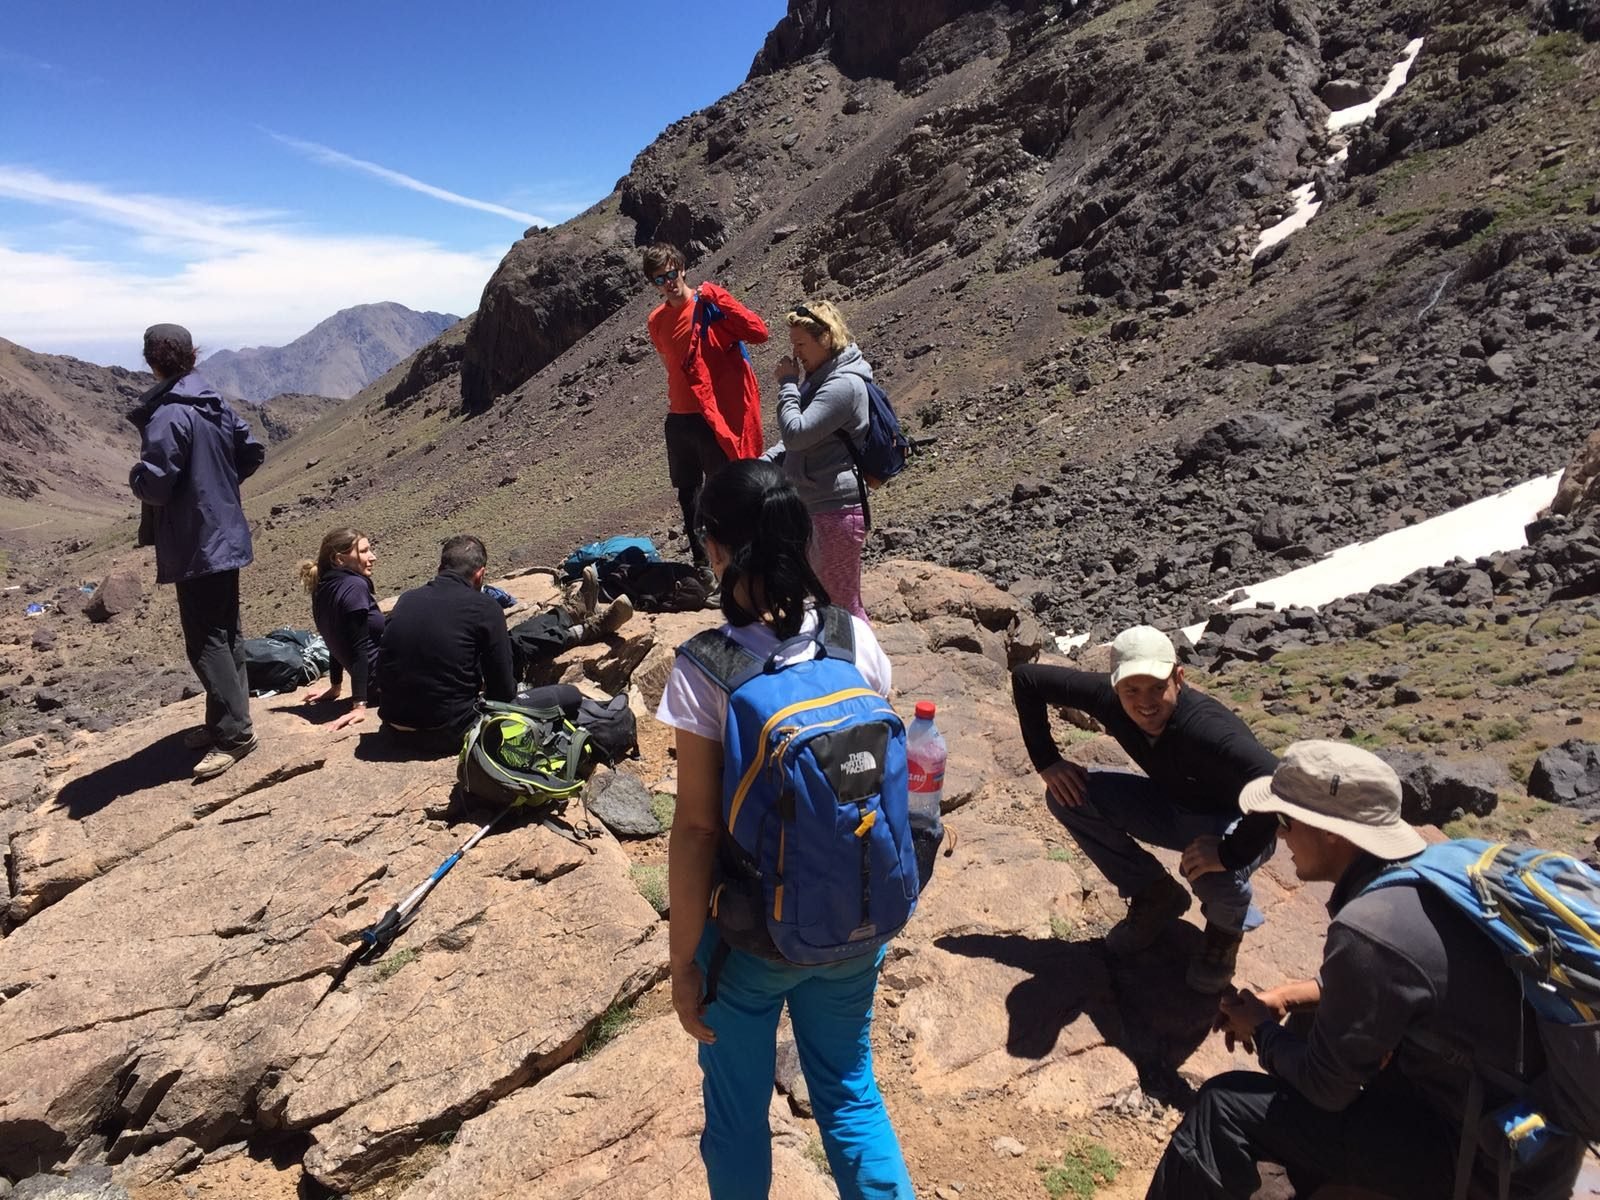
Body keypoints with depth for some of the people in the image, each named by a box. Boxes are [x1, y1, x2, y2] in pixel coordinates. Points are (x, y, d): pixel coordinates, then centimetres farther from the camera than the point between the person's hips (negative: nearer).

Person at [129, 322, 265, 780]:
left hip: (195, 545, -9)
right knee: (226, 632, 14)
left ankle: (235, 731, -1)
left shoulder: (167, 415, -19)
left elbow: (154, 484, -22)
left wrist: (135, 472, -2)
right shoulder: (217, 404, 6)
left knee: (204, 640, -3)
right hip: (226, 536, 9)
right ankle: (224, 722, 25)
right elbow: (252, 454, 15)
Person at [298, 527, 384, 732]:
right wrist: (359, 705, -27)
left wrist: (335, 686, 25)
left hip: (373, 682, 10)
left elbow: (340, 641, 17)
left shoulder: (325, 588, 7)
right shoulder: (355, 587, -20)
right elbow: (359, 649, -25)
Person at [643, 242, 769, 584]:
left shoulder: (709, 304, -8)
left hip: (715, 417, -7)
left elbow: (759, 332, -18)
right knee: (688, 493, 14)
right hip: (679, 418, 7)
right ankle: (701, 563, 28)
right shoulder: (657, 320, 10)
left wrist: (719, 301, -21)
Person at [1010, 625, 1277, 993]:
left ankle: (1227, 926, 3)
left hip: (1238, 823, -5)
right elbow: (1026, 677, -12)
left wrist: (1230, 853, -43)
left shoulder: (1207, 729, -38)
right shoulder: (1108, 697, -23)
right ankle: (1156, 895, 7)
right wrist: (1047, 761, -15)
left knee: (1215, 873, -38)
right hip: (1171, 806, 5)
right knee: (1066, 793, -13)